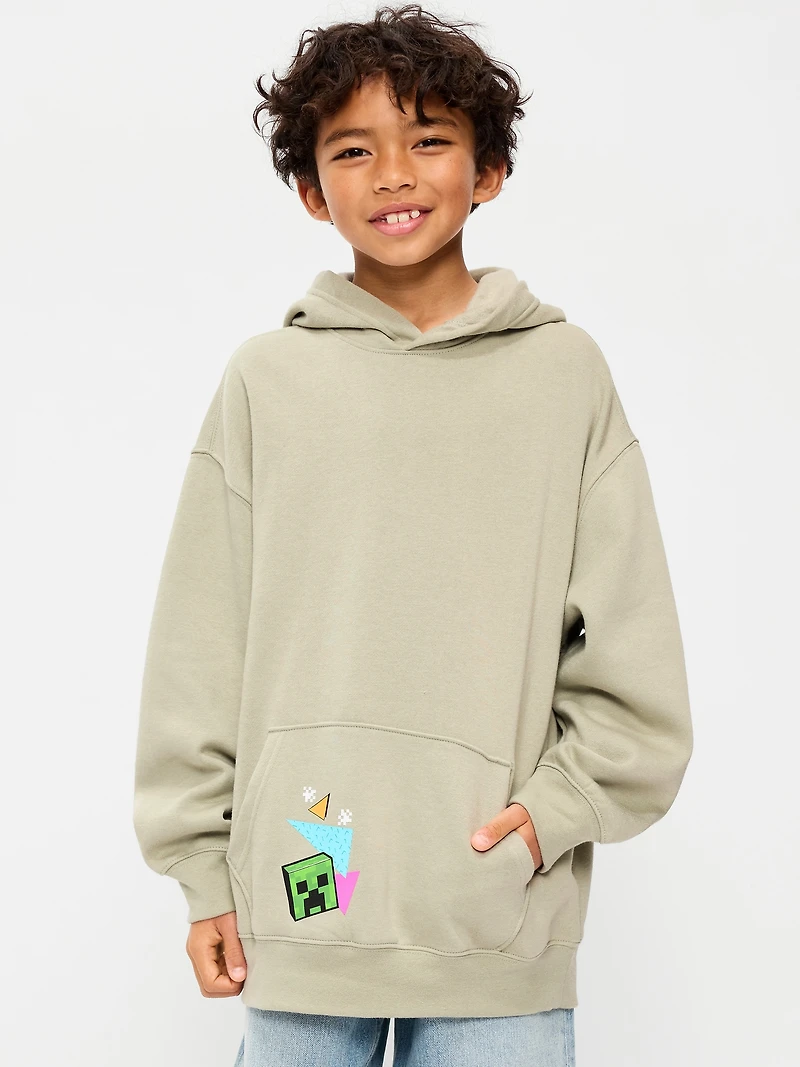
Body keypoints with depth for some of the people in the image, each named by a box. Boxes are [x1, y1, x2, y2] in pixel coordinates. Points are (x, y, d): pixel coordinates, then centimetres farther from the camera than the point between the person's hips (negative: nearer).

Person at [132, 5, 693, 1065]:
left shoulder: (566, 372, 5)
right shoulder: (266, 380, 4)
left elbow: (631, 645, 5)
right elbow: (200, 647, 5)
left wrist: (555, 809, -5)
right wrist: (204, 867, 3)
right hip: (297, 899, 0)